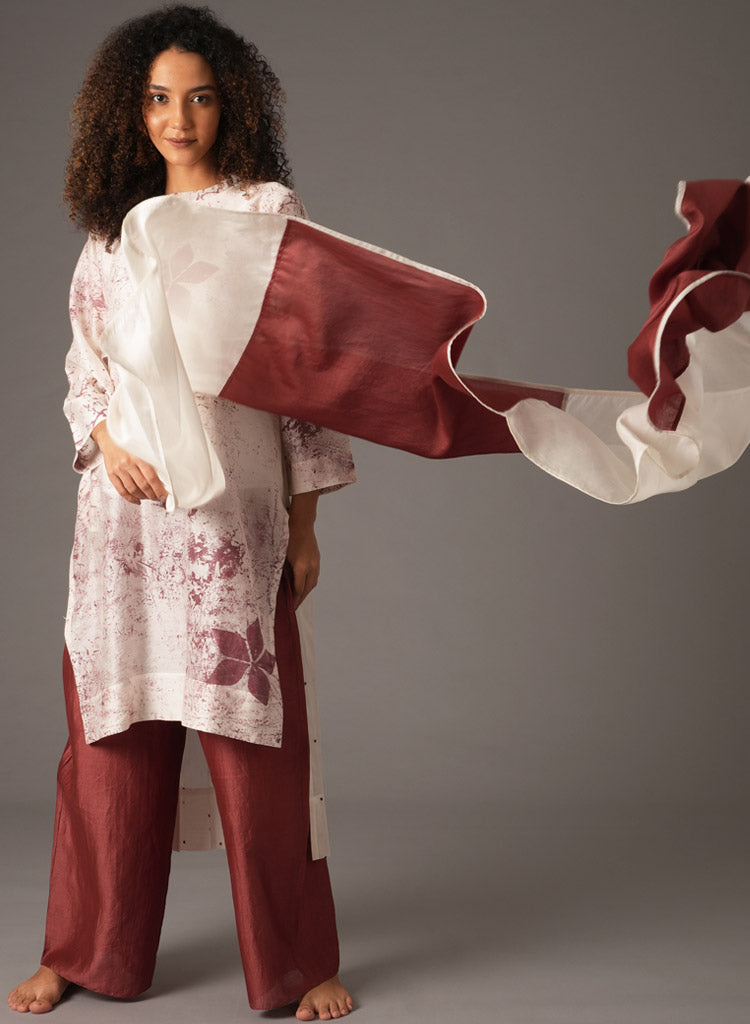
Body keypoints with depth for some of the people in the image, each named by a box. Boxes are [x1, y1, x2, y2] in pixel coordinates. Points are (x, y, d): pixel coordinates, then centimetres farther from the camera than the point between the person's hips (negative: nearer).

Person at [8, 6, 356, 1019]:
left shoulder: (270, 211, 3)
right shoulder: (112, 228, 14)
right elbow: (83, 364, 16)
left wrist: (306, 524, -1)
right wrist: (108, 438, -6)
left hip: (231, 506, -3)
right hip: (122, 506, 4)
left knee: (252, 731, -1)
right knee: (114, 730, 7)